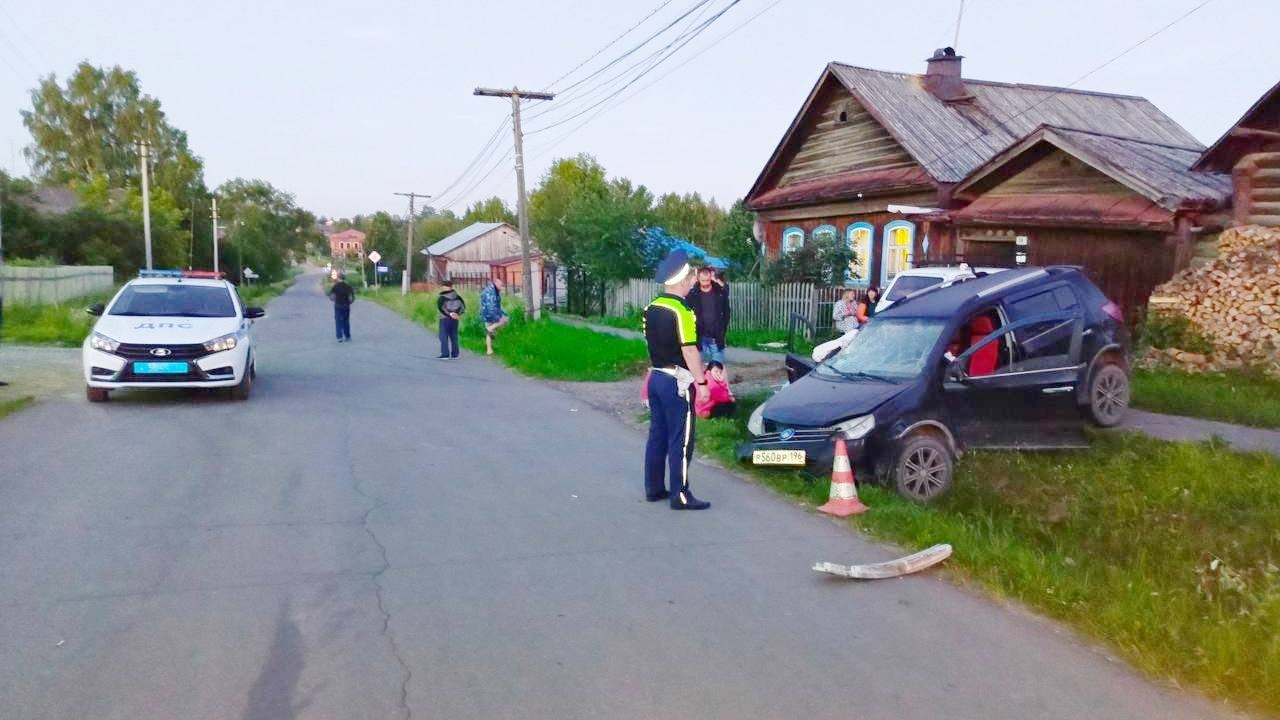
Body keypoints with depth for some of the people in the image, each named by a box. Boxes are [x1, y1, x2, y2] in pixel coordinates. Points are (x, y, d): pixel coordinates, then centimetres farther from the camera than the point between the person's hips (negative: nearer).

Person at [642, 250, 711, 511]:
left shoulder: (651, 308, 8)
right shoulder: (681, 311, -18)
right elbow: (689, 351, -21)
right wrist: (701, 382, -17)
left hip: (656, 377, 9)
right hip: (677, 381, -8)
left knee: (657, 434, 14)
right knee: (681, 439, -2)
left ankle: (654, 488, 21)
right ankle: (680, 495, 1)